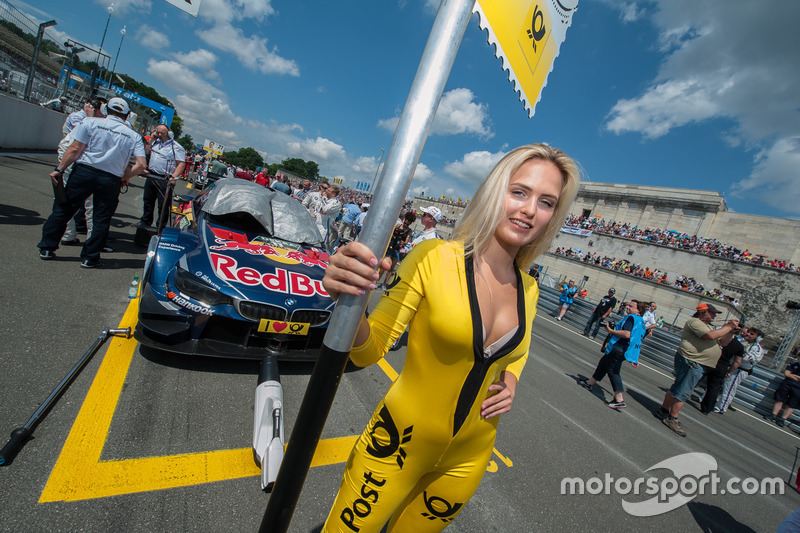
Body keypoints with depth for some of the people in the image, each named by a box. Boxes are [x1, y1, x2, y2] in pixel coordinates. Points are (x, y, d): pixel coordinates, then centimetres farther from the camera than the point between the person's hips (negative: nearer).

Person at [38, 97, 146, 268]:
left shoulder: (91, 122, 2)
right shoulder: (134, 136, 4)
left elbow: (75, 149, -3)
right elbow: (141, 164, -6)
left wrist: (59, 169, 3)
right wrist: (126, 176, 9)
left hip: (84, 171, 0)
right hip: (111, 180, 0)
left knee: (63, 209, 13)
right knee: (102, 219, 7)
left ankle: (47, 247, 20)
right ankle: (89, 257, 11)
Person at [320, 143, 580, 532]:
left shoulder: (528, 290, -4)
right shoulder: (433, 258, -20)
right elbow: (368, 350, -18)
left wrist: (510, 381, -4)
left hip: (468, 458, 5)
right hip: (400, 444, -4)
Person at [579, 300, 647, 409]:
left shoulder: (631, 318, -14)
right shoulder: (641, 322, 17)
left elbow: (627, 334, -28)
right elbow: (638, 343, 20)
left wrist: (611, 331, -16)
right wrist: (635, 358, 23)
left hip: (618, 349, -10)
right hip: (624, 351, 10)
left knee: (612, 371, -4)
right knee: (603, 363, 21)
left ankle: (619, 400, -4)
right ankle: (589, 383, 34)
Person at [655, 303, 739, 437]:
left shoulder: (707, 326, 24)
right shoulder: (694, 322, -9)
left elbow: (723, 341, 23)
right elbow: (711, 335, -22)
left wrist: (731, 330, 9)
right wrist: (728, 327, -11)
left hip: (699, 365, 11)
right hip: (691, 362, -11)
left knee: (677, 388, 13)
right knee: (683, 392, -9)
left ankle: (663, 411, 20)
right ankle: (672, 419, -4)